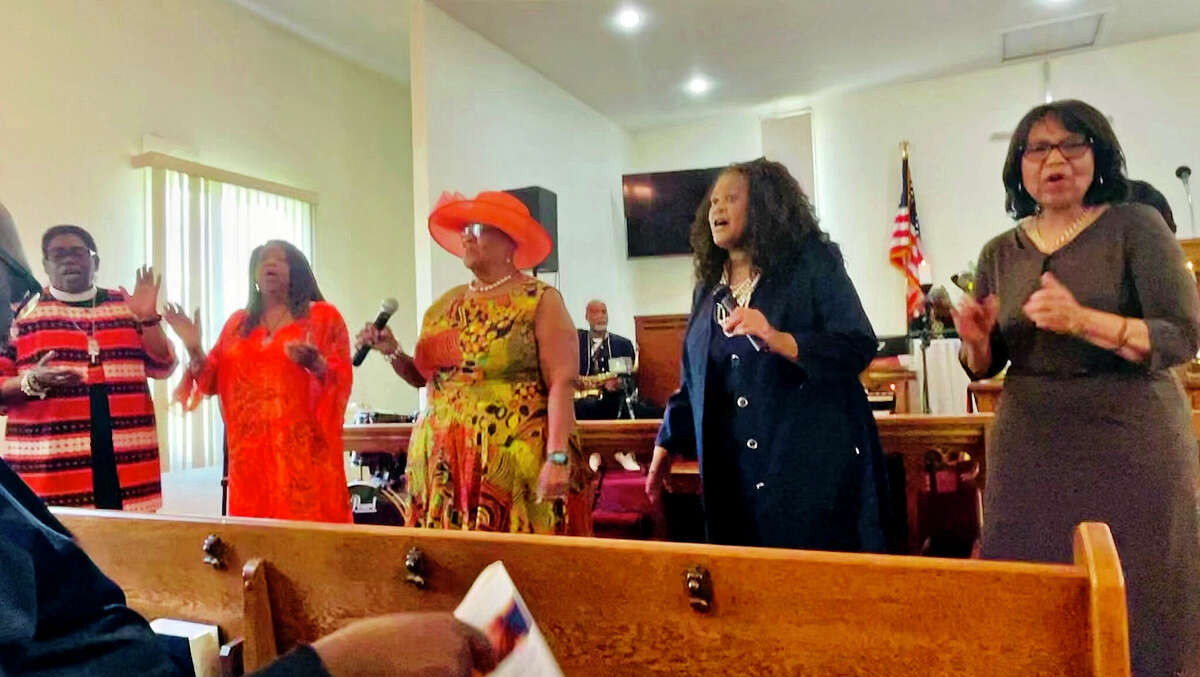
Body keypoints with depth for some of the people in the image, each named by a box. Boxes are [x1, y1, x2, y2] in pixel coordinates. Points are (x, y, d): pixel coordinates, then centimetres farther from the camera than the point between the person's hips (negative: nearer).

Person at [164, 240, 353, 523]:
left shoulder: (323, 315, 3)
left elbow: (341, 379, -4)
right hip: (250, 449, 4)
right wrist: (194, 348, -1)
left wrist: (315, 363, -24)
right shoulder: (237, 322, 16)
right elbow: (213, 382, 14)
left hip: (303, 447, -4)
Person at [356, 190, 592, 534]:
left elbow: (562, 384, -12)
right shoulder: (445, 305, 13)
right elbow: (424, 376, 21)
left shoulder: (540, 301, -4)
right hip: (443, 462, 6)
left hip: (514, 462, -5)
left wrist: (558, 459, -20)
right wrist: (391, 352, 3)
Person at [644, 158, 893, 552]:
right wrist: (668, 442, 16)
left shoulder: (813, 264, -3)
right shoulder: (709, 285, 13)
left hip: (814, 461, -5)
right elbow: (694, 378, 18)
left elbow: (858, 346, -13)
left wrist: (778, 340, -26)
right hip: (734, 472, 5)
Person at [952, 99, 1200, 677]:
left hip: (1130, 446, -3)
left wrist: (1082, 320, -27)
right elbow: (987, 367, 11)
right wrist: (976, 341, -12)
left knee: (1131, 605, 3)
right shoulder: (1000, 253, 7)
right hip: (1029, 450, 3)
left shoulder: (1135, 227, -3)